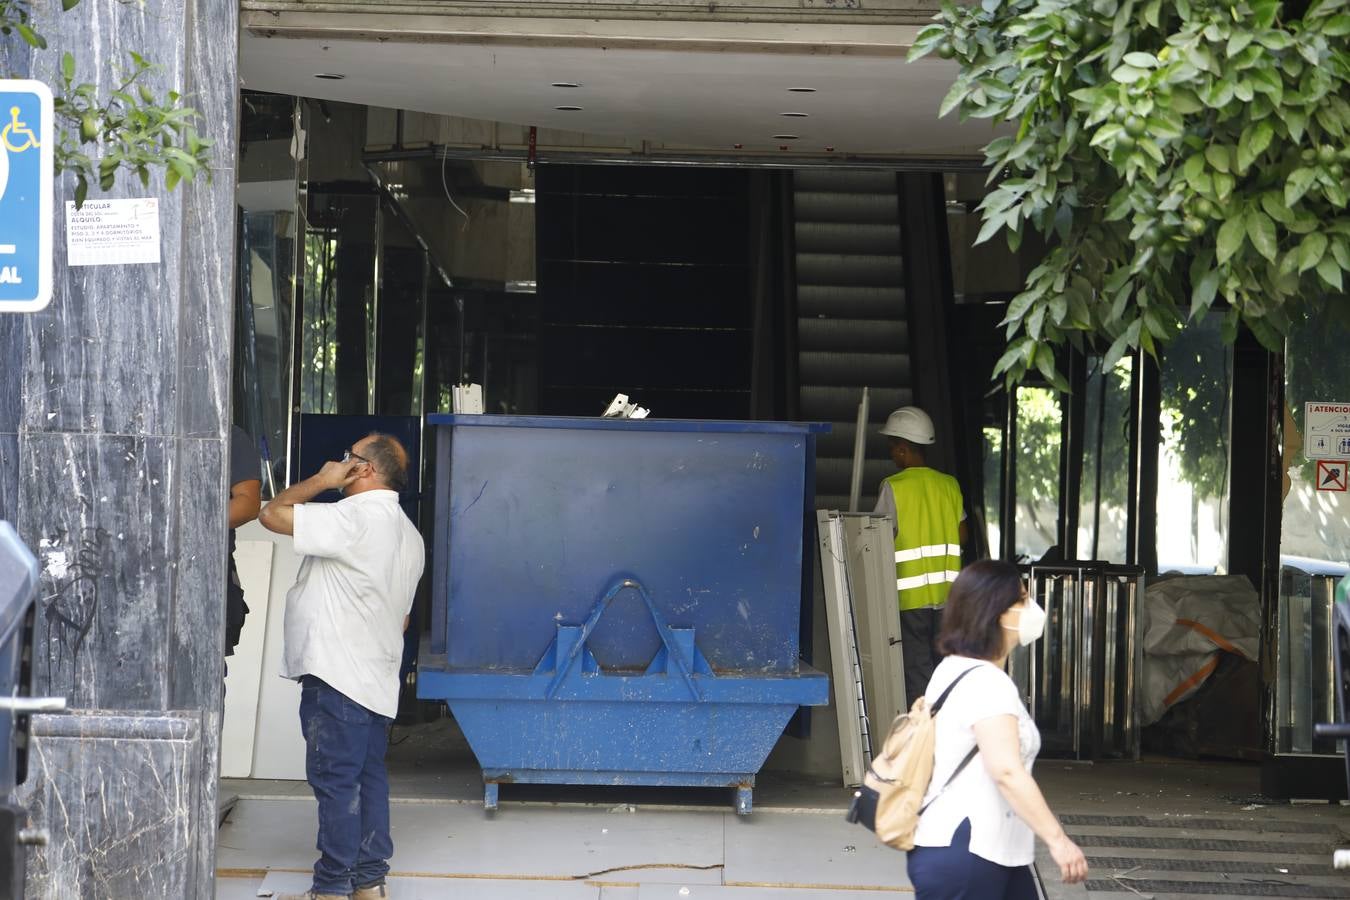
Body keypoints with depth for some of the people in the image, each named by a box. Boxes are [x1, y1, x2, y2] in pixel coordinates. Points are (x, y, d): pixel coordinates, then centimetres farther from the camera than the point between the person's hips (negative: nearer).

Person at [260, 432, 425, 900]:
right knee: (369, 776, 12)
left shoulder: (353, 517, -15)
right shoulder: (409, 536, 17)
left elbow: (273, 514, -16)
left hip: (336, 676, -9)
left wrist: (320, 481, -4)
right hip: (379, 681, 9)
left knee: (335, 779, -6)